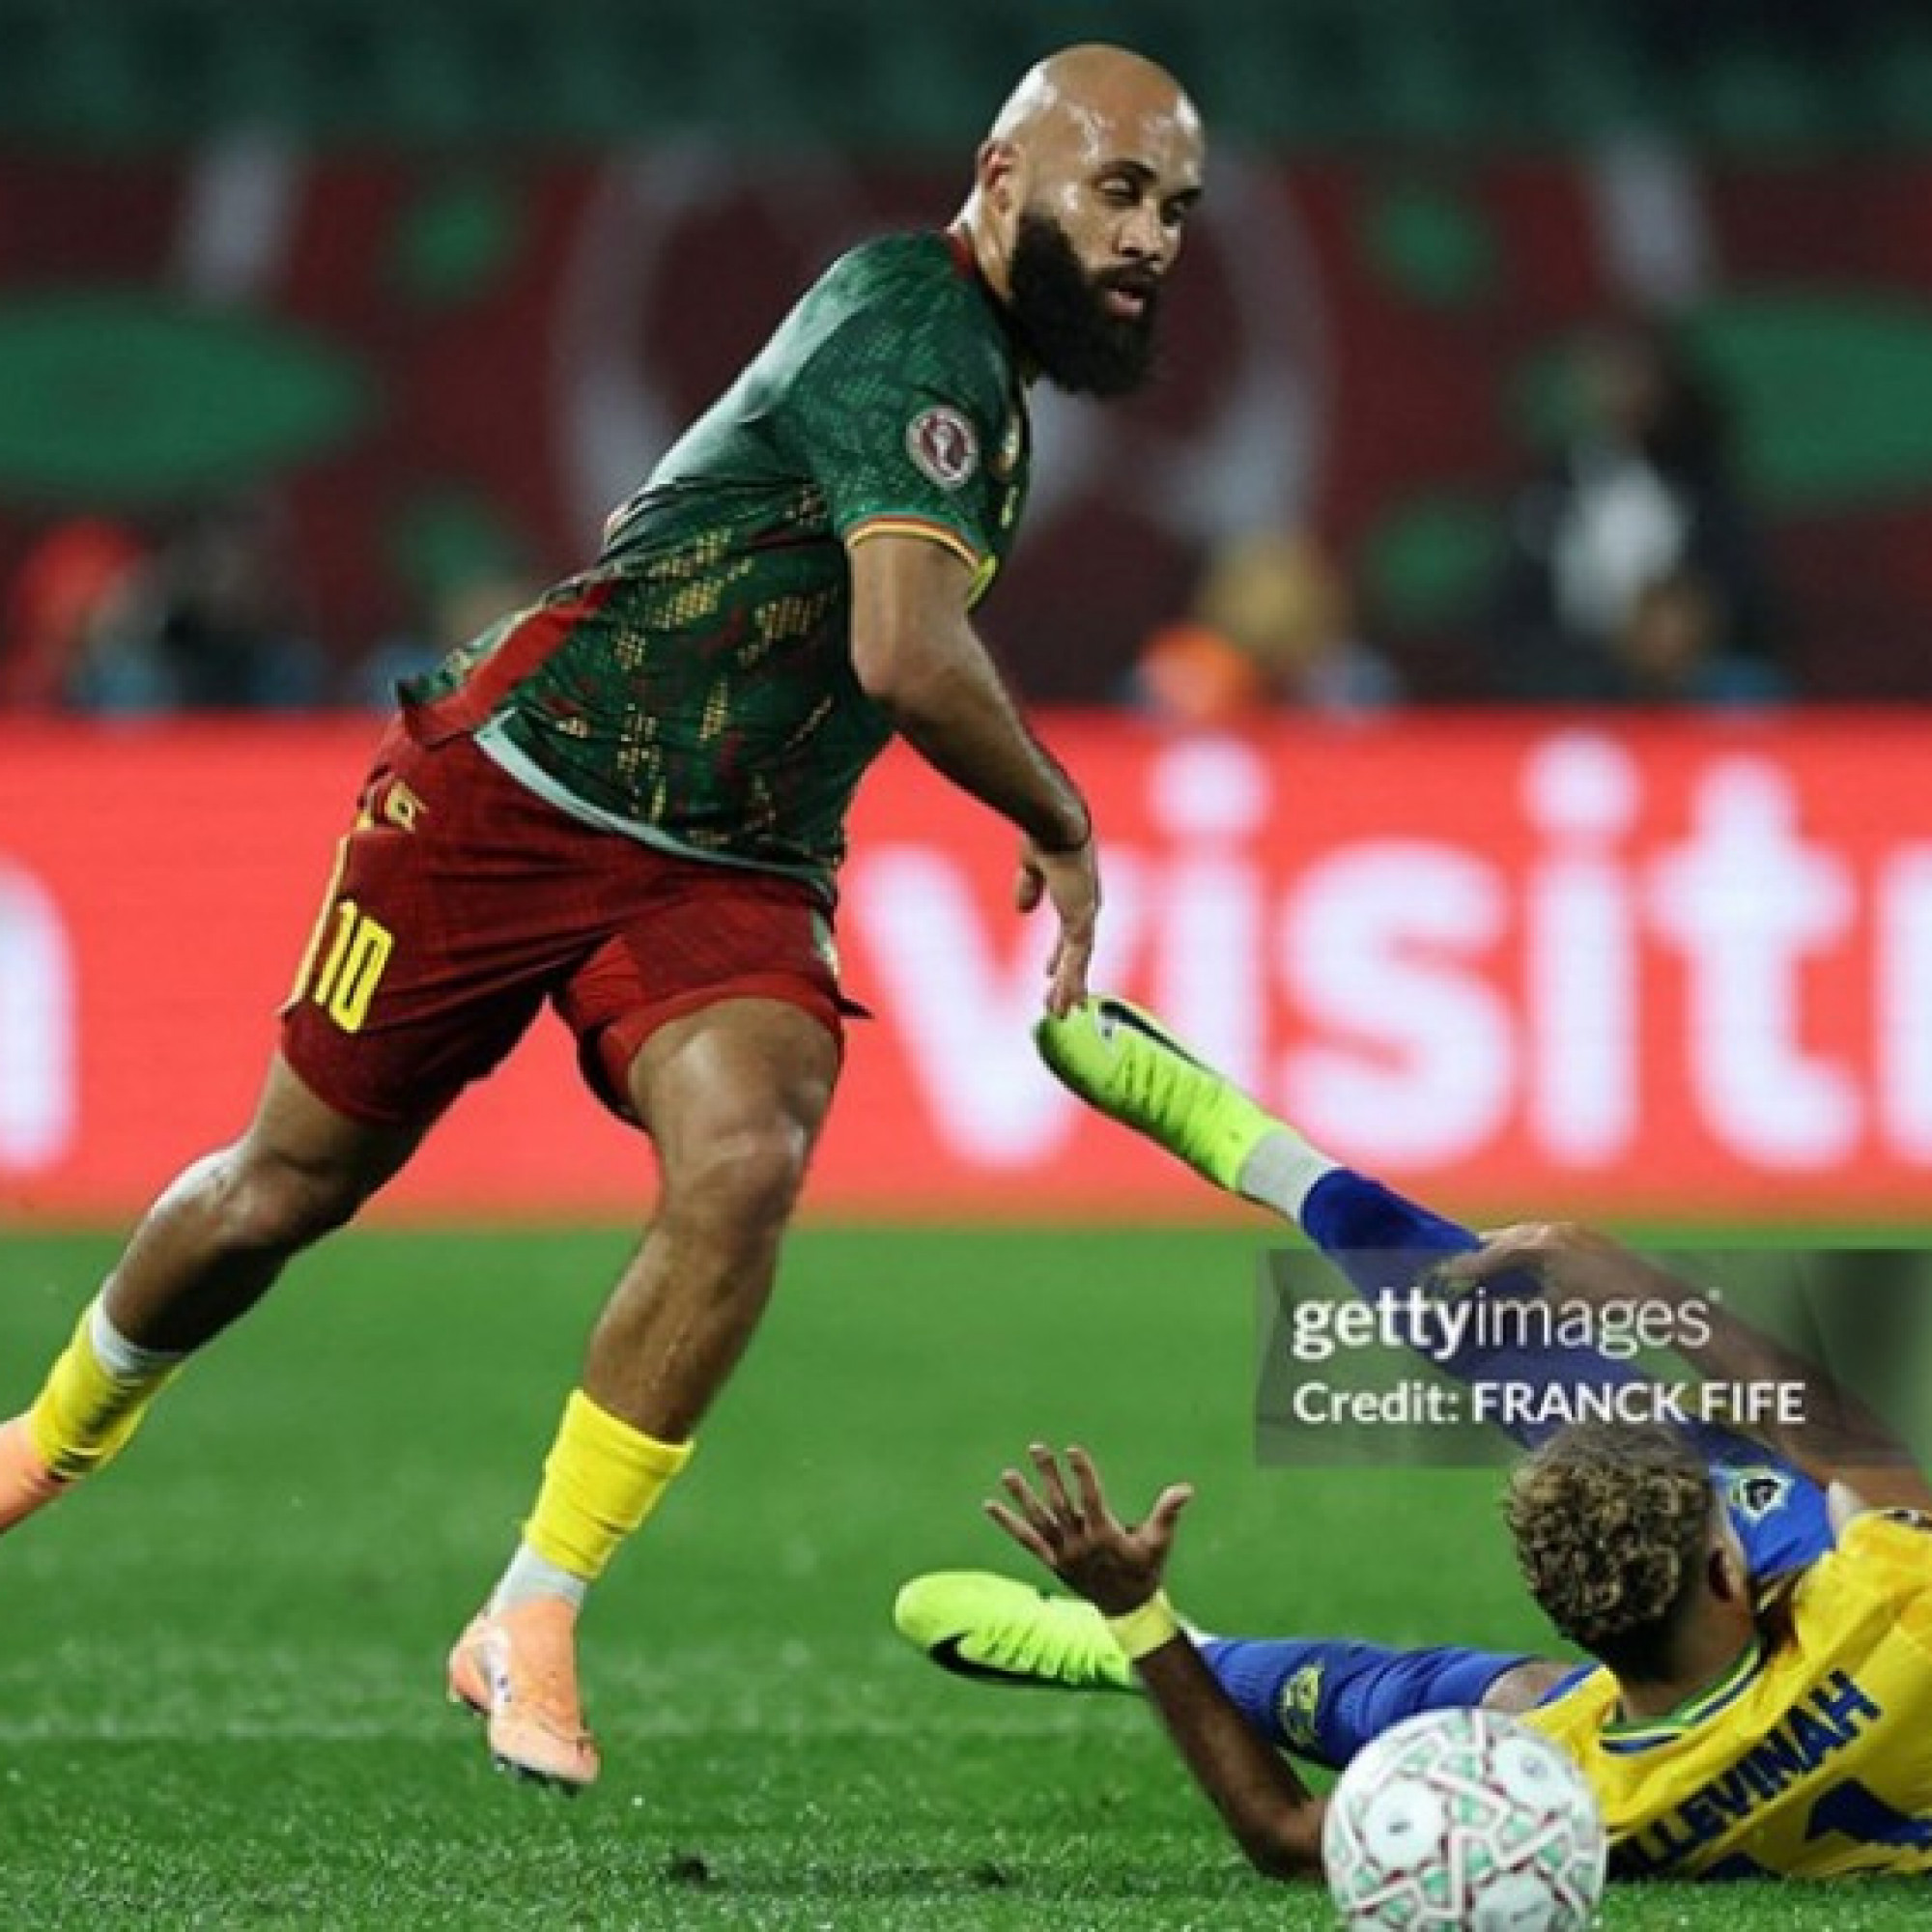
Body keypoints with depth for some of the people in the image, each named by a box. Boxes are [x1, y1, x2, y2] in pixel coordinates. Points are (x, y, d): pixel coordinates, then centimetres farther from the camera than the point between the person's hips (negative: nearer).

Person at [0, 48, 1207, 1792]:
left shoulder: (989, 374, 11)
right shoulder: (911, 327, -19)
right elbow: (906, 655, -29)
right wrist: (1062, 832, -14)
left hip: (733, 877, 7)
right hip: (516, 793, -7)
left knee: (745, 1169, -23)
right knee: (291, 1186, 8)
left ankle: (530, 1629, -14)